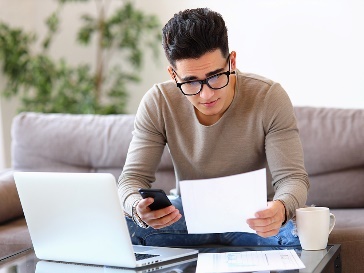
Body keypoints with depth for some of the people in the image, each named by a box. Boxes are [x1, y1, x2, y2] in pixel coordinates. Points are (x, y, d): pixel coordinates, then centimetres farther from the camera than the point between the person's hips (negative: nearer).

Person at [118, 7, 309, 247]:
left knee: (298, 237, -34)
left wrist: (281, 208, -46)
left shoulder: (269, 98, -18)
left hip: (254, 216, -1)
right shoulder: (158, 103, -13)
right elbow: (133, 176, -13)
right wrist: (137, 207, -39)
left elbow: (292, 177, -21)